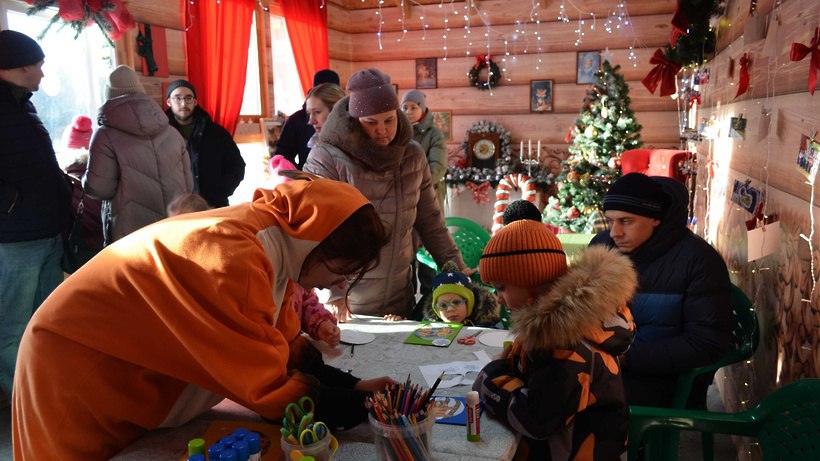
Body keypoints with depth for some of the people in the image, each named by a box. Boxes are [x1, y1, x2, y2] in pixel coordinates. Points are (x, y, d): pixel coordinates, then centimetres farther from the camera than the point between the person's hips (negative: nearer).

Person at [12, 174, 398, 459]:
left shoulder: (273, 246, -7)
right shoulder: (234, 257, -36)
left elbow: (283, 347, -3)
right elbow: (268, 388, -33)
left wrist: (351, 386, -14)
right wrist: (362, 405, -24)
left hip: (132, 369, 8)